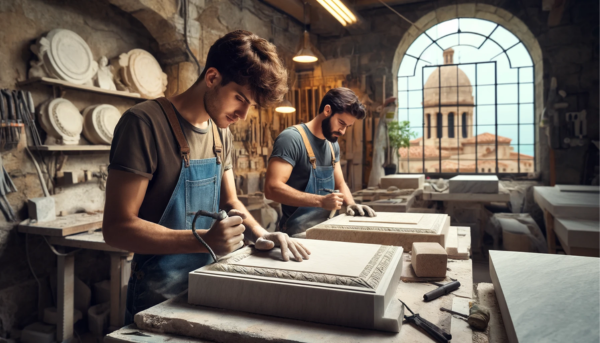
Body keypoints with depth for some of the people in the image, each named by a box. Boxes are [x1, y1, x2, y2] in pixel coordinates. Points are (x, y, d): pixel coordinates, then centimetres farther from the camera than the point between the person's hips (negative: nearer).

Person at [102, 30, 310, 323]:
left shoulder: (221, 134, 4)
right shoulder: (144, 123, -19)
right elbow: (117, 228, -21)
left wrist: (259, 233, -9)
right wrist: (205, 240, -32)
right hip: (158, 297, -7)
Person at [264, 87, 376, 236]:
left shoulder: (333, 144, 10)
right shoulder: (292, 138, -15)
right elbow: (272, 188, -23)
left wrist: (351, 204, -2)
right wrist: (321, 201, -27)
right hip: (298, 233, -8)